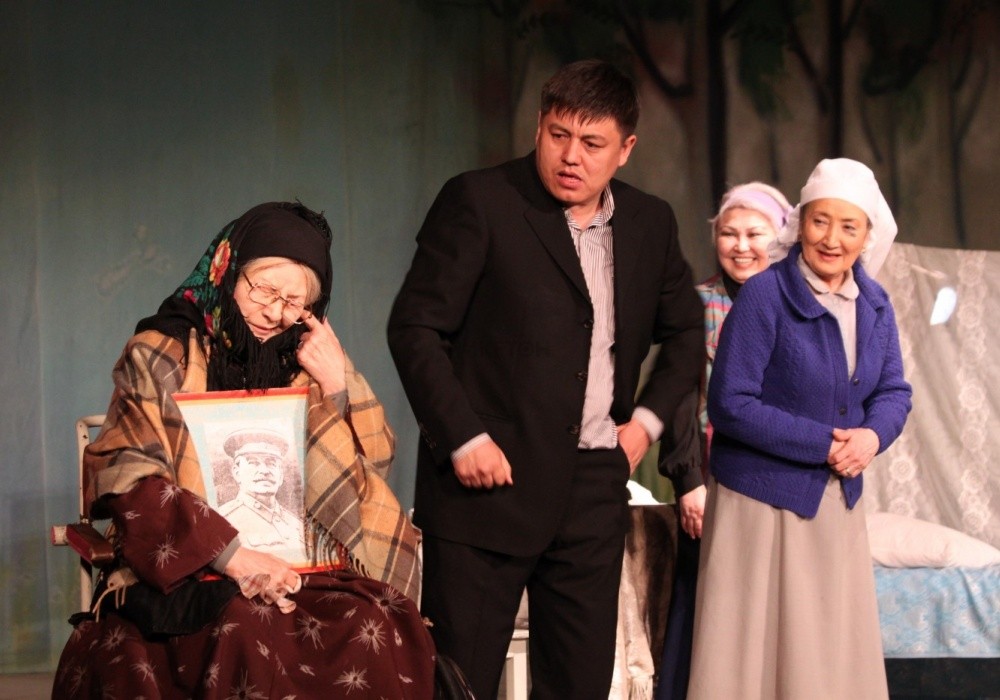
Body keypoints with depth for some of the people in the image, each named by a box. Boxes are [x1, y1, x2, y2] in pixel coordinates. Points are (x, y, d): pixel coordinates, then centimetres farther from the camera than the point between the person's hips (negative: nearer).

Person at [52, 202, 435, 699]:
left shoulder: (307, 365, 17)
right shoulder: (160, 356, 7)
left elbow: (373, 469, 13)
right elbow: (129, 479, -6)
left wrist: (337, 384, -1)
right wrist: (233, 556, -18)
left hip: (305, 574, 4)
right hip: (187, 577, -3)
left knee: (386, 629, -29)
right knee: (250, 633, -37)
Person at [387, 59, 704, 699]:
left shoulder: (650, 223, 9)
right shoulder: (479, 202, -7)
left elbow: (686, 330, 24)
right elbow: (415, 328, -9)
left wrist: (648, 419, 9)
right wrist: (462, 438, -16)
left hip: (595, 491, 5)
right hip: (490, 477, -4)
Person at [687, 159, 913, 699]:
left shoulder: (875, 305, 4)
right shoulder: (764, 295, -15)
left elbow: (893, 391, 8)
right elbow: (730, 405, -18)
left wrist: (872, 435, -15)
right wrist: (823, 444, -18)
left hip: (838, 503, 6)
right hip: (762, 498, -5)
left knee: (836, 653, 11)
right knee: (755, 649, 2)